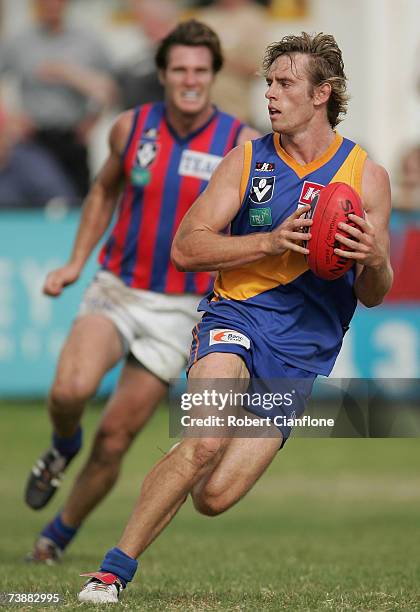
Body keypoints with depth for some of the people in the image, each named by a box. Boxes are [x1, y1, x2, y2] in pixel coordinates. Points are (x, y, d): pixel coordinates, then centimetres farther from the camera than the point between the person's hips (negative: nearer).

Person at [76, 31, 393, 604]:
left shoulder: (366, 175, 5)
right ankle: (113, 570, -20)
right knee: (206, 441, -31)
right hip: (238, 319, -1)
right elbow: (185, 248, -3)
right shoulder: (248, 160, 4)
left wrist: (375, 261, -17)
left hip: (303, 353, 1)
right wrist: (273, 241, -16)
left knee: (213, 497, -8)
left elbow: (373, 295, 8)